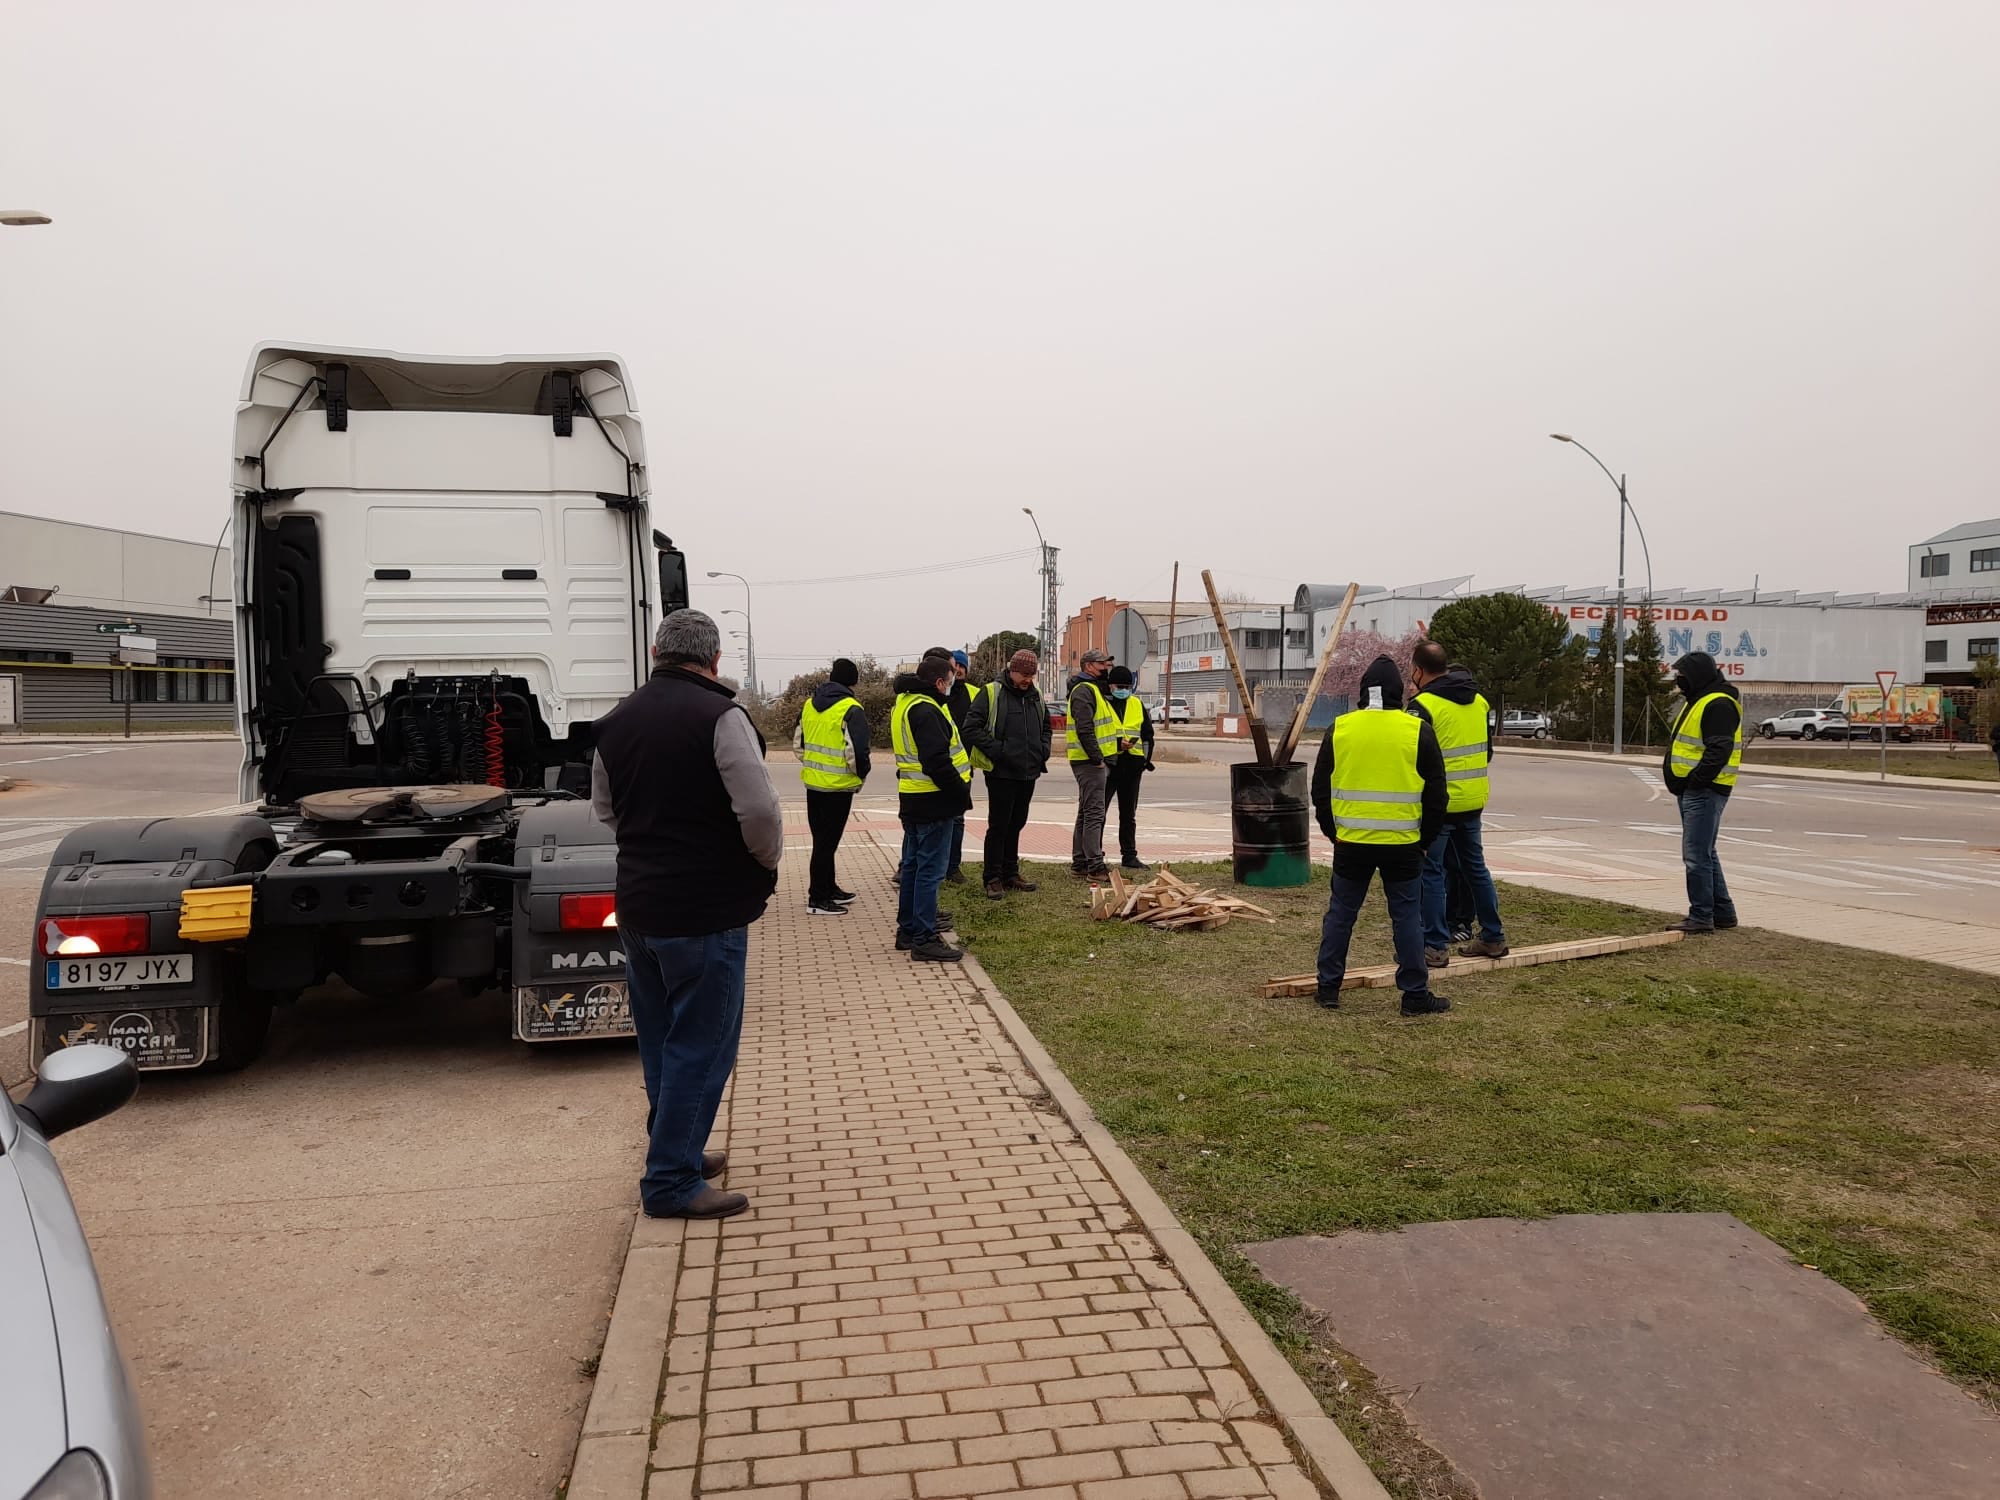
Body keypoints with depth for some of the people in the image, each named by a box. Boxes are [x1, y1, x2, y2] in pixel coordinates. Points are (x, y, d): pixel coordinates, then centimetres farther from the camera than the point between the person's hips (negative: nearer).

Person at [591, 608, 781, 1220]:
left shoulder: (616, 721, 7)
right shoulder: (719, 715, -15)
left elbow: (605, 810, 18)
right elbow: (759, 809, -21)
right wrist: (768, 862, -3)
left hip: (637, 905, 8)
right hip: (706, 911, -7)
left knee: (661, 1039, 18)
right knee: (701, 1043, 1)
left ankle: (678, 1151, 31)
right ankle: (671, 1182, 5)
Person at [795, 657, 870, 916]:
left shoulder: (810, 704, 7)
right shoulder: (851, 710, -16)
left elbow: (798, 742, 14)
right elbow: (856, 750, -21)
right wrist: (861, 774, -3)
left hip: (813, 782, 7)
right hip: (837, 787, -7)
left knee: (822, 838, 18)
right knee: (827, 842, 0)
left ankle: (829, 888, 29)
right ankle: (818, 899, 5)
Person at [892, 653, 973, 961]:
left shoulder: (905, 703, 13)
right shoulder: (925, 711, -20)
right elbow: (937, 762, -26)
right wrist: (962, 794, -15)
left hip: (913, 798, 10)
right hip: (933, 801, -10)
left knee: (913, 865, 17)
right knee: (930, 870, -5)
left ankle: (908, 929, 27)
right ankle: (924, 939, -2)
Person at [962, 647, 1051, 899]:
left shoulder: (1035, 695, 12)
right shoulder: (991, 693, -9)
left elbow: (1045, 726, 27)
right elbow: (972, 728, -13)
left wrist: (1043, 750, 10)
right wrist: (996, 750, -17)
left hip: (1028, 773, 7)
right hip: (1001, 773, -6)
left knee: (1016, 824, 15)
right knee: (998, 826, -2)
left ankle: (1010, 874, 25)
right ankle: (993, 880, 5)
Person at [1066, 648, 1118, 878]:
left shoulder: (1094, 690, 22)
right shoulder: (1083, 691, -13)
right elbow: (1084, 729, -22)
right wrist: (1097, 758, -22)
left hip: (1094, 762, 11)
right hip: (1090, 762, -11)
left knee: (1087, 813, 14)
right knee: (1094, 813, -12)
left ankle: (1079, 863, 20)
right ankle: (1095, 866, -13)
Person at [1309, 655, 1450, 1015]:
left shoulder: (1339, 729, 1)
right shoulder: (1419, 731, -3)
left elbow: (1320, 790, 7)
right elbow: (1437, 795, 1)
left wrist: (1333, 832, 18)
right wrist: (1424, 839, 12)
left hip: (1350, 842, 1)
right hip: (1402, 846, -1)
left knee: (1340, 913, 12)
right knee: (1407, 916, 7)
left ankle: (1328, 988, 18)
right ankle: (1415, 995, 11)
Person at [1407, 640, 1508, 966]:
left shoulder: (1423, 705, -15)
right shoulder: (1479, 701, 10)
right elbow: (1488, 751, 19)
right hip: (1473, 801, 8)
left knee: (1430, 872, 0)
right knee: (1476, 867, 18)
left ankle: (1435, 946, 1)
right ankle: (1493, 938, 25)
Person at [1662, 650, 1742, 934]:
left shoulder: (1718, 705, -15)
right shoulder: (1700, 702, 20)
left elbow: (1719, 750, -24)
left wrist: (1695, 780, -23)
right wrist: (1676, 776, 13)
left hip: (1704, 791, -11)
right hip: (1692, 790, 11)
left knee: (1696, 854, -9)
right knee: (1705, 853, 17)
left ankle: (1701, 916, -4)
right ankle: (1723, 912, 26)